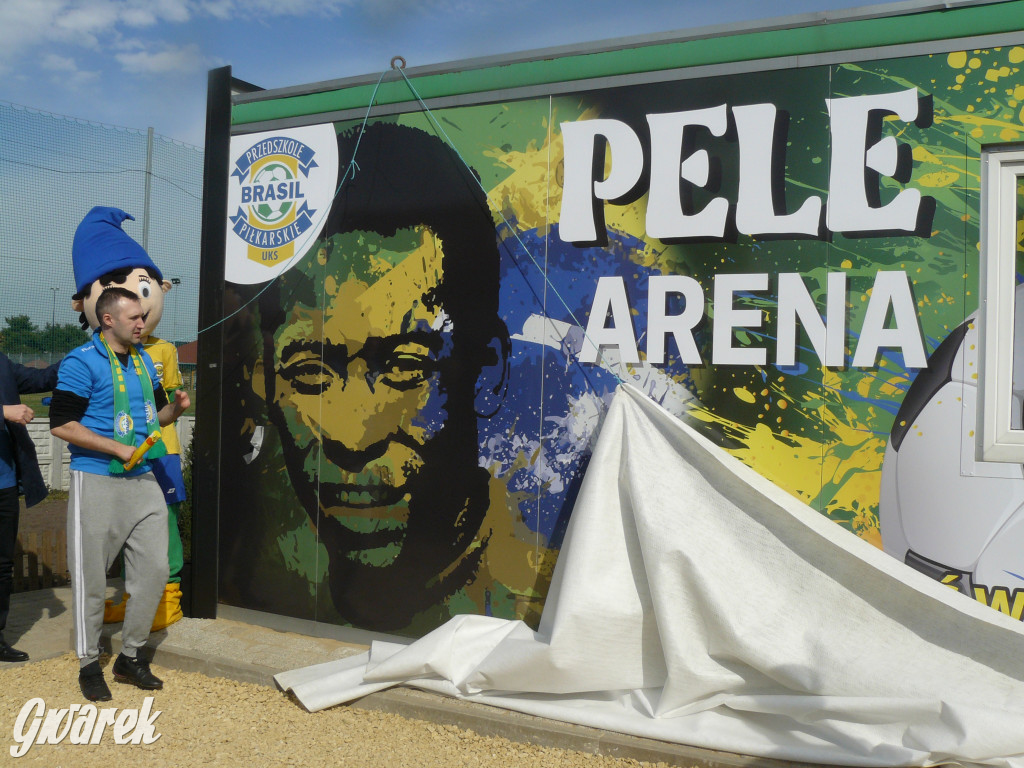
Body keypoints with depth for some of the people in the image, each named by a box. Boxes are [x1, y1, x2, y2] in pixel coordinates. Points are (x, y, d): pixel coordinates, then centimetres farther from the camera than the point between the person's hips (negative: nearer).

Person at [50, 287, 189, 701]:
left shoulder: (143, 359, 12)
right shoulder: (82, 362, -10)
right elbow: (61, 423, -15)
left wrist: (176, 407, -1)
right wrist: (118, 448, -18)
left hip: (143, 481, 7)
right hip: (96, 484, -7)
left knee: (154, 569, 7)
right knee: (91, 577, 3)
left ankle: (130, 657, 22)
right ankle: (89, 664, 19)